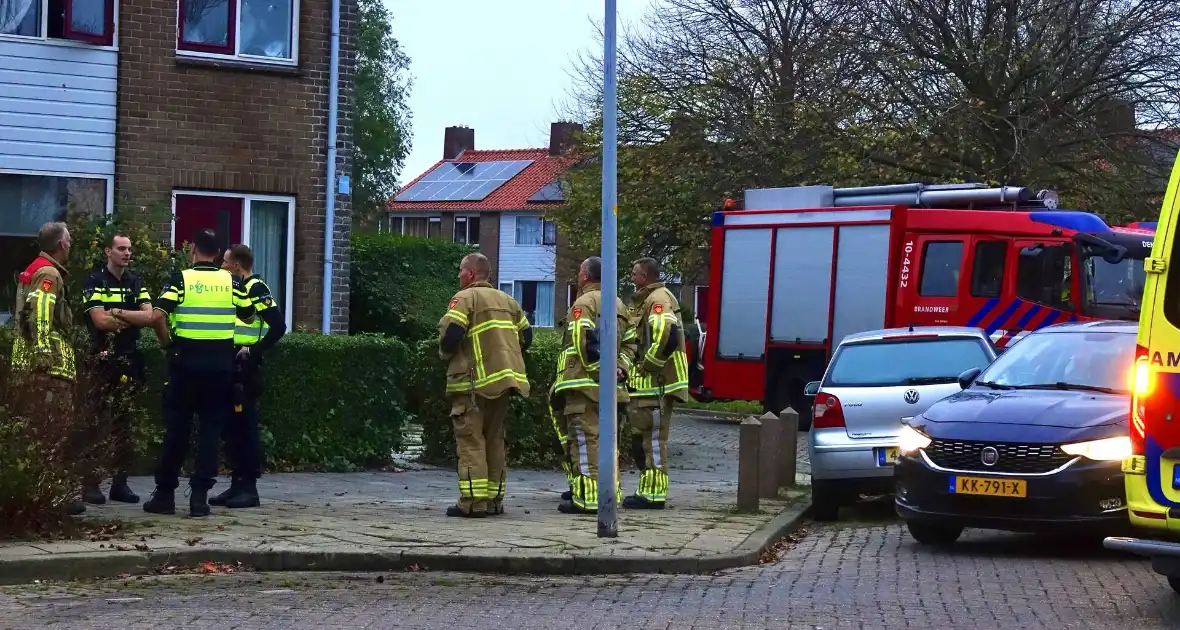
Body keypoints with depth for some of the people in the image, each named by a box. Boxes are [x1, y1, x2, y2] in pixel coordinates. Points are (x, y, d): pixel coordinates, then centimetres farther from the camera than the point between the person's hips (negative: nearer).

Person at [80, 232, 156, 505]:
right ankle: (91, 483, -4)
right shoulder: (94, 282, -2)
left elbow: (149, 317, 0)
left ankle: (120, 482, 11)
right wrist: (133, 317, -5)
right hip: (103, 359, -5)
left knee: (124, 423, 6)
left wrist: (118, 312, -11)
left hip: (130, 360, 5)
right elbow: (100, 320, -14)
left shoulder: (136, 283, 13)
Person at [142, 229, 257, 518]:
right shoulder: (230, 281, 3)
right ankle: (200, 496, 1)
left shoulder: (181, 278, -4)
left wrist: (166, 342, 1)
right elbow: (248, 315, 11)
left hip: (186, 360, -1)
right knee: (211, 428, 5)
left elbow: (158, 315, -14)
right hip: (221, 361, 1)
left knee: (176, 427, 7)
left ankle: (165, 494, 11)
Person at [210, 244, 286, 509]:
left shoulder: (256, 288, -10)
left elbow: (278, 326, -19)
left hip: (246, 369, -9)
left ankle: (249, 487, -3)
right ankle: (237, 484, 14)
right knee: (230, 427, 9)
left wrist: (254, 350, -19)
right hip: (229, 367, 9)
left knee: (246, 426, -6)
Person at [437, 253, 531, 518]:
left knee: (470, 439, -5)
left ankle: (473, 502, -10)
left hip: (473, 381, -7)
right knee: (495, 439, 14)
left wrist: (445, 353, 3)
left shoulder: (465, 298, -6)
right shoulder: (506, 300, 17)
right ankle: (494, 499, 17)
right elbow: (526, 335, 15)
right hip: (503, 380, 7)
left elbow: (450, 335, -17)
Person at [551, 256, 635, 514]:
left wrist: (598, 370, -14)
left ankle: (587, 498, -10)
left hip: (584, 383, -8)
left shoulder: (585, 302, -9)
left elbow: (584, 341, -20)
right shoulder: (618, 305, 18)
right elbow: (629, 344, 17)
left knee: (584, 438, -7)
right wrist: (621, 368, 8)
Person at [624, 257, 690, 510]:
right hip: (647, 383, 11)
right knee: (641, 437, 15)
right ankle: (648, 490, 22)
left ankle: (653, 494, -4)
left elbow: (666, 337, -29)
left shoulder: (659, 299, -14)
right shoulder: (646, 300, 20)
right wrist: (634, 366, 18)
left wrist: (648, 366, -21)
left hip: (657, 383, -11)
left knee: (652, 438, -7)